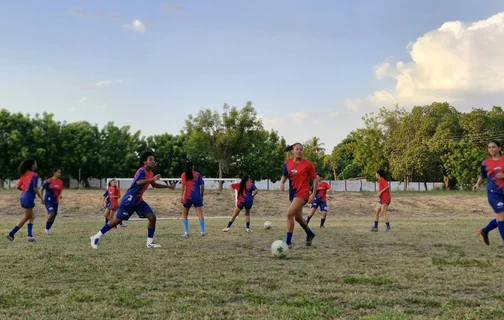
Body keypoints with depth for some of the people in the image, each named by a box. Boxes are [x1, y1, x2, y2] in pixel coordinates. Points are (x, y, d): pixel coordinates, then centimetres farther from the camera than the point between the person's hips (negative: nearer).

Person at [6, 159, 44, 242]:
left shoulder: (24, 174, 12)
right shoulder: (34, 175, -10)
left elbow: (18, 186, 10)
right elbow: (35, 188, -18)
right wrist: (41, 198, -12)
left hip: (23, 197, 8)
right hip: (29, 198, -8)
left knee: (32, 217, 13)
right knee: (26, 218, 1)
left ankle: (30, 236, 5)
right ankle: (11, 234, -1)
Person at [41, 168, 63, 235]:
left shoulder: (60, 182, 5)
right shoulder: (48, 181, -10)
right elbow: (42, 189, 0)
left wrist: (61, 195, -7)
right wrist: (42, 198, -2)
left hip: (55, 201, 6)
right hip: (48, 200, -6)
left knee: (54, 216, 7)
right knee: (51, 213, -23)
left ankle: (48, 229, 27)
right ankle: (46, 228, -4)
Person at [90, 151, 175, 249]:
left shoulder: (150, 173, 10)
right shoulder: (142, 171, -17)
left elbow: (154, 185, 29)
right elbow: (138, 182, -38)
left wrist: (167, 186, 24)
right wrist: (152, 179, -43)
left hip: (138, 200, 8)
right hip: (129, 200, -8)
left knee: (152, 217, -4)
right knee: (117, 220, -5)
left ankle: (150, 242, 2)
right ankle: (96, 237, 7)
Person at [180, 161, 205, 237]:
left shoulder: (184, 175, 1)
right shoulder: (197, 174, 6)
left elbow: (183, 186, -10)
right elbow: (202, 186, 4)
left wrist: (181, 196, -13)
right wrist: (202, 196, 14)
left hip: (188, 197, -1)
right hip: (197, 197, 1)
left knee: (184, 215, 11)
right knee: (200, 214, 3)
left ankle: (186, 233, 3)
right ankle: (202, 232, -2)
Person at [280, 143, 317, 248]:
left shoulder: (308, 164, -9)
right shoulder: (287, 163, 3)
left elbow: (315, 179, -3)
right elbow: (284, 176, 15)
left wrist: (313, 194, -9)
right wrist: (282, 183, -7)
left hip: (303, 193, -6)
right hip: (293, 193, 6)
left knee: (289, 213, -21)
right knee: (298, 217, 19)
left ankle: (288, 242, -14)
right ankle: (310, 234, 46)